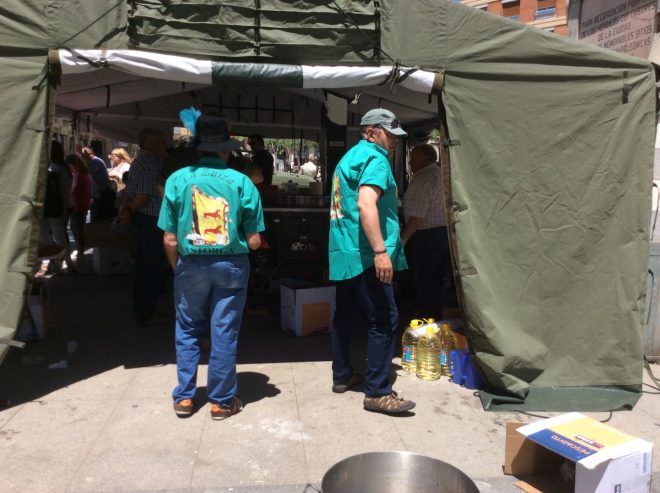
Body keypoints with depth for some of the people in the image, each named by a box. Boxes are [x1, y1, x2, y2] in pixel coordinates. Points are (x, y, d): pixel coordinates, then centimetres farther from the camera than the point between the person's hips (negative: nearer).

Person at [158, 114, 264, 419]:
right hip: (231, 265, -1)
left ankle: (184, 398, 24)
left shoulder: (178, 179, -5)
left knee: (187, 331, 17)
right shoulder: (241, 182, -7)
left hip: (191, 265, 1)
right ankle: (222, 401, 21)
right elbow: (254, 241, -8)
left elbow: (170, 239, -5)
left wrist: (177, 269, 11)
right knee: (224, 334, 9)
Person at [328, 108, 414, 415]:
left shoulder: (349, 156, 20)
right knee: (384, 320, -6)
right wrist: (380, 251, -29)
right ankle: (377, 393, -3)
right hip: (365, 255, -10)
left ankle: (342, 376, 27)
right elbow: (366, 205, -25)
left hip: (343, 253, 10)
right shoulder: (375, 159, -10)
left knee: (344, 314, 15)